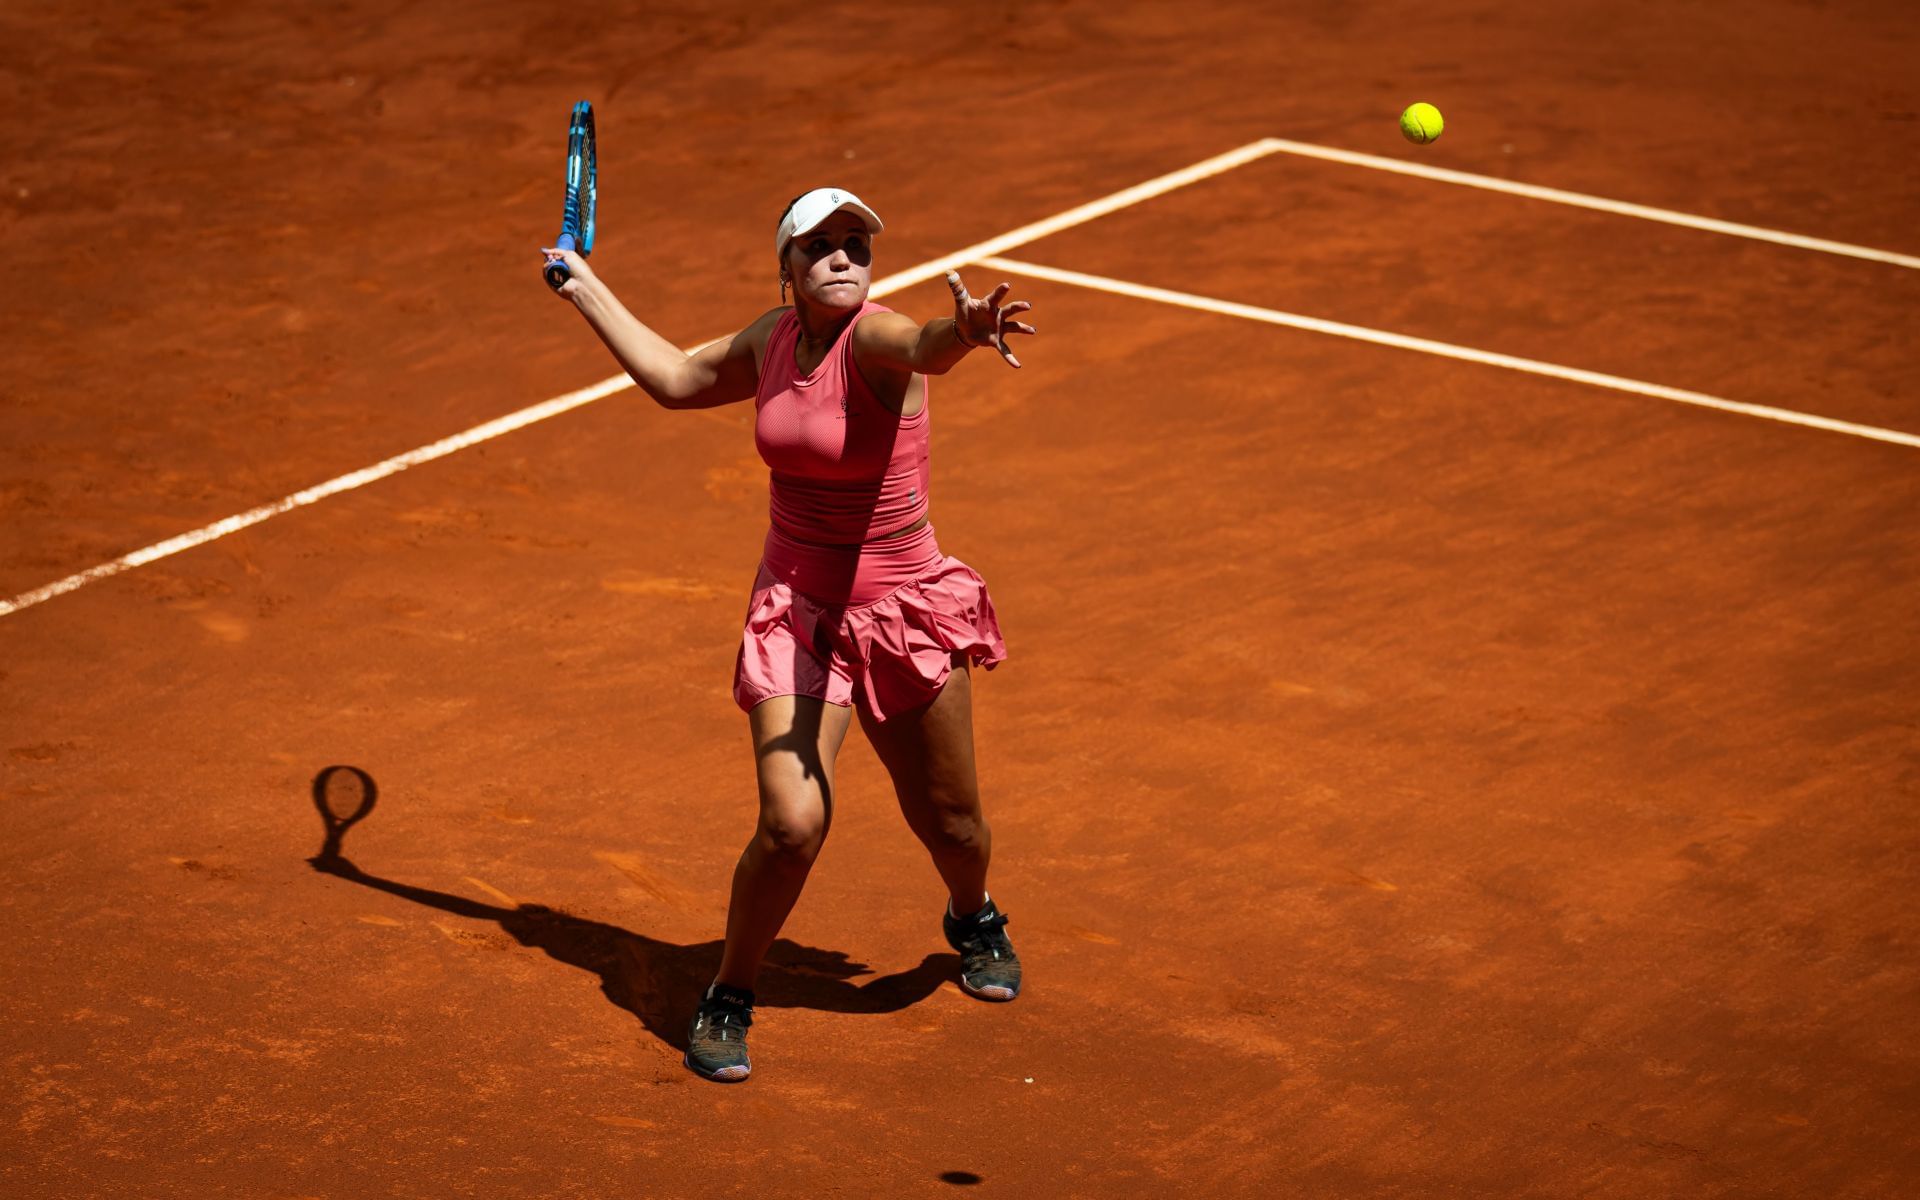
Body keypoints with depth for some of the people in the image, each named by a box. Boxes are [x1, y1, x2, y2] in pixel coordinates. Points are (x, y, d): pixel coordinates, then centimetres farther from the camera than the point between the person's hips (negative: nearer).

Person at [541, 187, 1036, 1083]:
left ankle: (974, 920, 50)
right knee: (791, 824, -14)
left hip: (902, 612, -2)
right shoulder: (774, 338, -1)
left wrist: (965, 329, -69)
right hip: (794, 612, 3)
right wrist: (589, 291, 27)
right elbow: (677, 379, 20)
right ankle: (728, 1000, 9)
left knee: (948, 825, 13)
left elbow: (925, 348, -45)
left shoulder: (874, 338, -18)